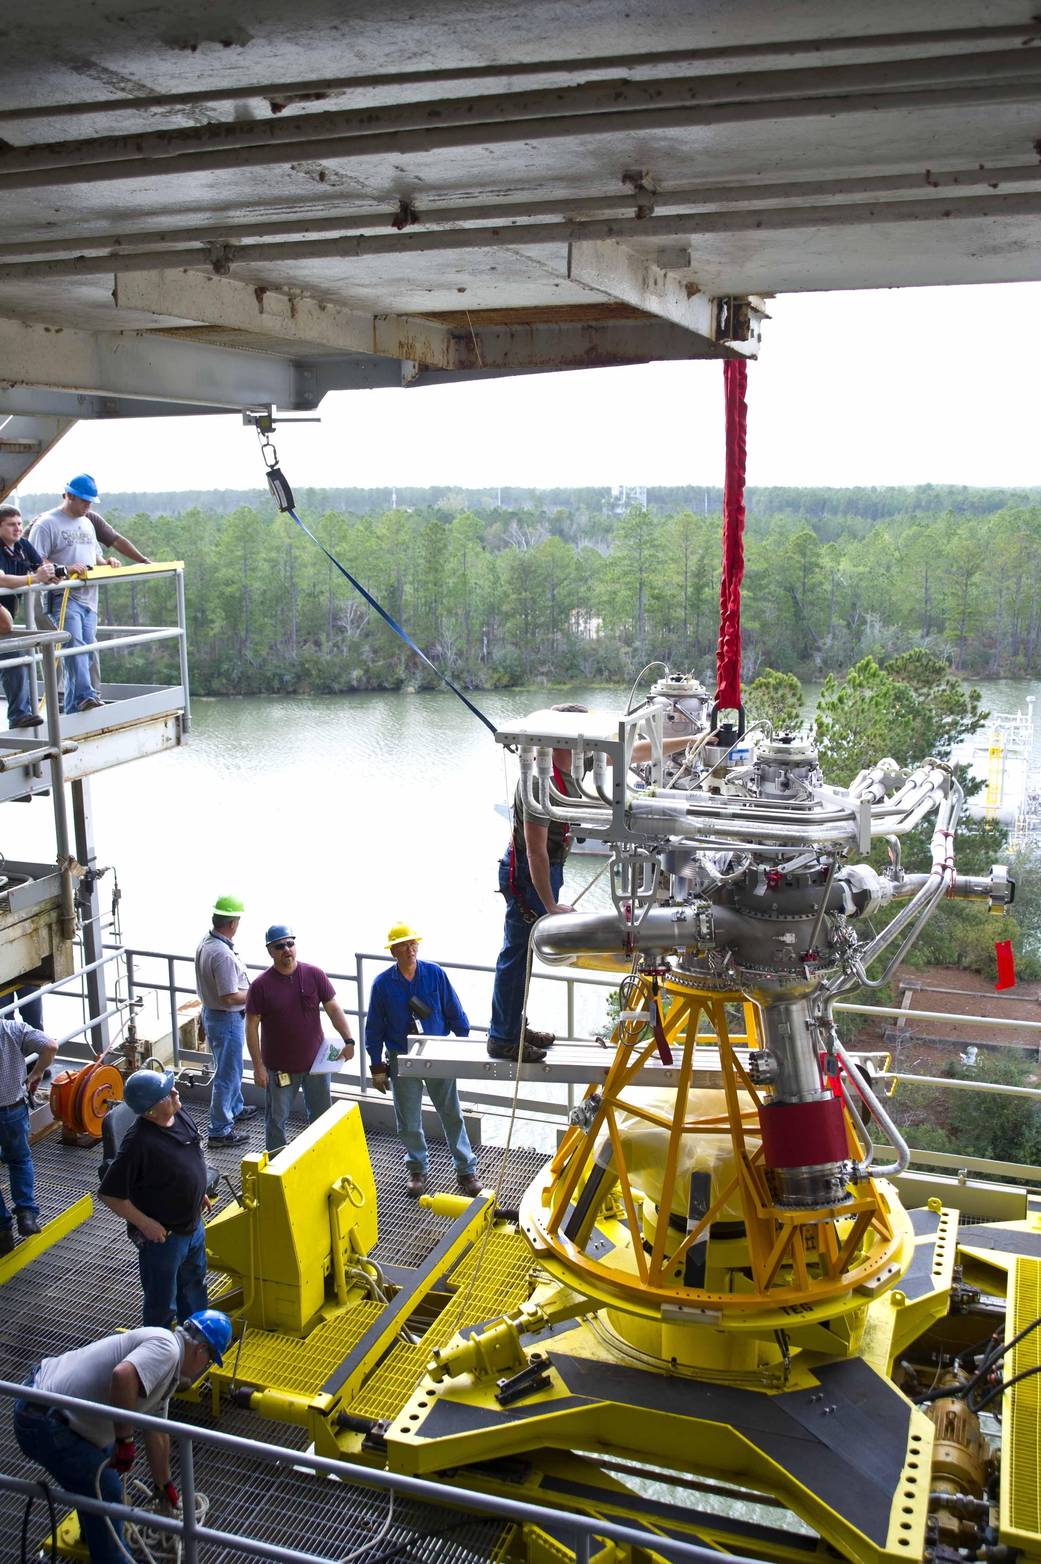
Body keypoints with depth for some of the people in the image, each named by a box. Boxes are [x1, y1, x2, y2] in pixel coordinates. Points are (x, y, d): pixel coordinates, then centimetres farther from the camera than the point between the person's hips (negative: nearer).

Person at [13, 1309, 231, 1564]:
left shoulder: (168, 1372, 14)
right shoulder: (165, 1347, -17)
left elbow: (156, 1434, 26)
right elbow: (123, 1375, -36)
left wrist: (164, 1486, 37)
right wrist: (126, 1440, -24)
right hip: (45, 1425, -10)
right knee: (106, 1492, 4)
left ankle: (94, 1532, 50)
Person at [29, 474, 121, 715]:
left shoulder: (87, 523, 22)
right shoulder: (47, 523, -3)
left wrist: (106, 561, 8)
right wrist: (66, 569, -23)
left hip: (89, 598, 7)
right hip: (64, 597, -7)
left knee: (85, 651, 5)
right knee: (75, 645, -24)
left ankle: (73, 711, 11)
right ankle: (86, 695, -34)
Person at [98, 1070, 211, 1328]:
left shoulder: (180, 1116, -8)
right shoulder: (138, 1142, -32)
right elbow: (109, 1193, -26)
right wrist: (144, 1223, -22)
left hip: (193, 1225, 8)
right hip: (162, 1235, -8)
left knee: (194, 1283, 28)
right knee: (162, 1302, 14)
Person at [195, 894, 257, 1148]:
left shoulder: (205, 943, 1)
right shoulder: (223, 954, -30)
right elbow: (229, 997, -29)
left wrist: (245, 985, 13)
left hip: (211, 1012, 10)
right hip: (227, 1019, -10)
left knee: (230, 1068, 27)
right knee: (227, 1073, 2)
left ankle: (234, 1109, 45)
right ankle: (220, 1131, 10)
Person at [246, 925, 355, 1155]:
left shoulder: (314, 975, -6)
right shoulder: (261, 985, -11)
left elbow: (333, 1009, -1)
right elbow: (252, 1027, -8)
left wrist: (348, 1040, -11)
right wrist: (258, 1066, -10)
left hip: (315, 1061, 2)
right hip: (280, 1066, -2)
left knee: (322, 1116, 15)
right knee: (276, 1119, 9)